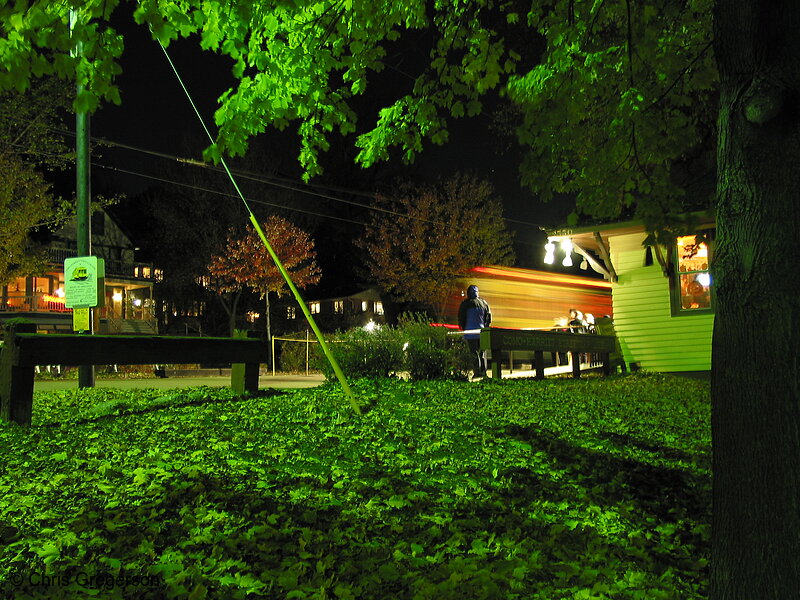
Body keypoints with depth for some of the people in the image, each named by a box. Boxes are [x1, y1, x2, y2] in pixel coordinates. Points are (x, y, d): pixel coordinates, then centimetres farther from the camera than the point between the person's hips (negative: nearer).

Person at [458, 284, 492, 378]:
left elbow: (461, 318, -3)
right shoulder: (484, 303, 8)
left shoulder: (466, 304, -5)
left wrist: (464, 329, 11)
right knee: (482, 353, 12)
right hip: (482, 332, 4)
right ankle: (483, 371, 10)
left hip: (470, 333, -4)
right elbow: (489, 318, 10)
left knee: (474, 353, -2)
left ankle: (478, 372, -7)